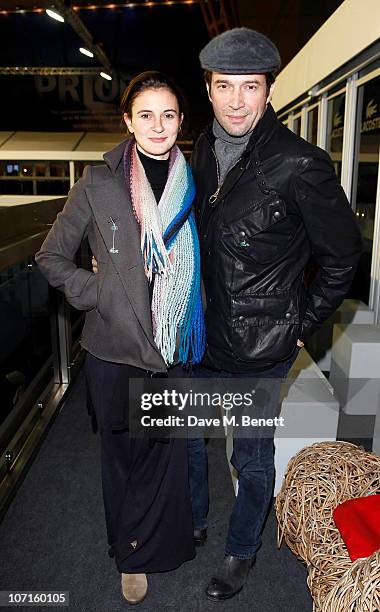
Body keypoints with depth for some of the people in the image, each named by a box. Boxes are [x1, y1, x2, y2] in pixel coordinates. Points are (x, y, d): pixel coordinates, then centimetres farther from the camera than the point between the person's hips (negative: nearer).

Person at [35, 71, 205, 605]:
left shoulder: (192, 184, 2)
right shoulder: (98, 183, -6)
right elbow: (52, 258, 2)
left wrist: (195, 336, 5)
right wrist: (98, 294, -10)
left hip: (176, 351, 2)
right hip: (115, 349, -2)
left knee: (167, 452, 13)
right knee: (124, 454, 14)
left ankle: (150, 547, 42)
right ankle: (131, 556, 40)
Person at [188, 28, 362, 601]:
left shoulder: (300, 164, -16)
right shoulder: (203, 151, 3)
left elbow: (343, 252, -7)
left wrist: (302, 324, -5)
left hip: (260, 345, -6)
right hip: (200, 334, 6)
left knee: (252, 457, 13)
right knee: (185, 434, 21)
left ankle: (241, 553, 41)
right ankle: (193, 523, 49)